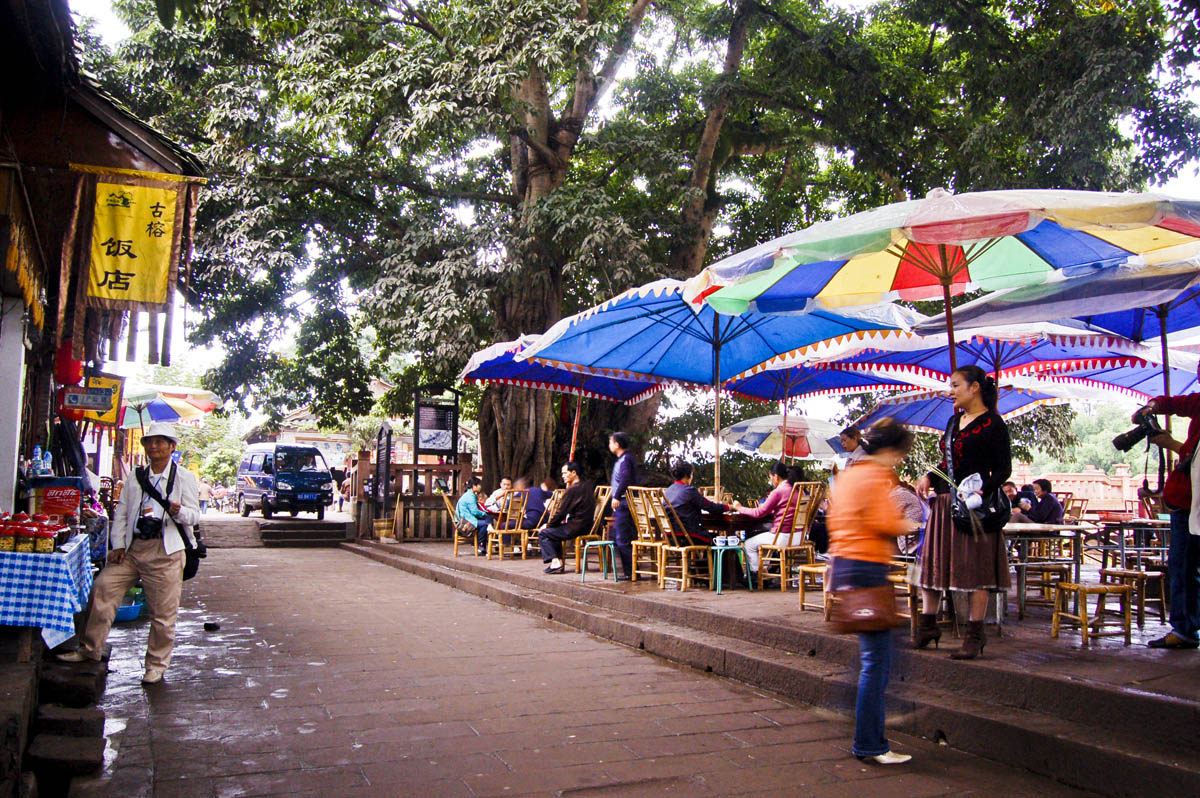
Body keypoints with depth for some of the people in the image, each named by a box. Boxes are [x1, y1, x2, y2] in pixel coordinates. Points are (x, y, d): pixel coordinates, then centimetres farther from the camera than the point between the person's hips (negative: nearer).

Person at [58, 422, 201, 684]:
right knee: (103, 588, -3)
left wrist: (179, 511, -26)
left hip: (165, 550, -4)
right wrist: (118, 545, 5)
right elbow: (121, 513, 16)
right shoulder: (136, 477, 16)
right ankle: (90, 650, 14)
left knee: (162, 611, -1)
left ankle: (156, 664, 13)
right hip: (132, 548, 5)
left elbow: (194, 514, -2)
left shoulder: (184, 478, 3)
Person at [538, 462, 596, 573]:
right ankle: (560, 561, 20)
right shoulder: (588, 486, 9)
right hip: (586, 526, 9)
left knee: (542, 533, 1)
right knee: (554, 530, 27)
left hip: (576, 528, -9)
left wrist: (548, 525, 0)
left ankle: (555, 562, -9)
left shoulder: (572, 489, -17)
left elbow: (561, 512, -13)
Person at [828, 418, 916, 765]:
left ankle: (869, 739, 22)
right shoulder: (876, 476, -10)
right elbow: (884, 522, -19)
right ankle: (870, 745, -2)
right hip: (868, 568, -10)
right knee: (876, 660, -6)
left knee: (873, 658, 16)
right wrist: (909, 524, -3)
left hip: (842, 564, 10)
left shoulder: (846, 475, 18)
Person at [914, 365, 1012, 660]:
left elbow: (1003, 469, -10)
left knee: (975, 568, -2)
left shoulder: (992, 423, -7)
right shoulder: (955, 421, 15)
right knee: (932, 561, 10)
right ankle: (927, 626, 21)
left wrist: (981, 490, -25)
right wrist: (929, 477, 5)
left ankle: (974, 635, 6)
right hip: (944, 502, 8)